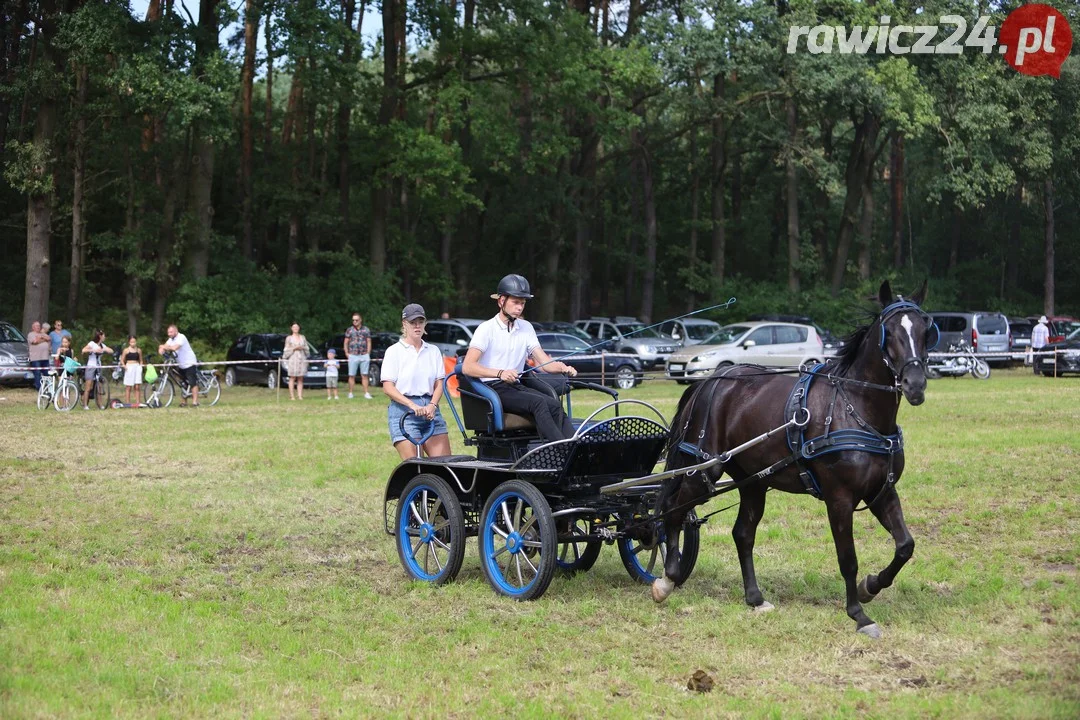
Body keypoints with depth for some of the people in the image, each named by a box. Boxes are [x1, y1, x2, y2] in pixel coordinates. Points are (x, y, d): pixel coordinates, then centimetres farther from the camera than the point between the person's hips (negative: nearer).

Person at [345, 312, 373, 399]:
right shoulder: (349, 330, 8)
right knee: (352, 376, -1)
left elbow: (369, 342, 11)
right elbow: (346, 343, 10)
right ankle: (350, 393, 4)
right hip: (353, 356, 0)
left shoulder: (366, 330, 9)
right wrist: (347, 353, 0)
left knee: (364, 375, 1)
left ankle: (366, 393, 2)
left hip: (364, 356, 1)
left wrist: (368, 354, 2)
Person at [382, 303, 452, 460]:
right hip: (403, 410, -4)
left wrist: (432, 405, -11)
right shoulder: (394, 351, 3)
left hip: (430, 410, 4)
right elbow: (388, 388, -5)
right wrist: (412, 405, -19)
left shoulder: (433, 351, 15)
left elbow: (439, 383, 9)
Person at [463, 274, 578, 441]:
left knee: (555, 405, -25)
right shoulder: (487, 328, -3)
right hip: (492, 389, -6)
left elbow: (545, 363, 10)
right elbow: (467, 367, -15)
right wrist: (500, 373, -30)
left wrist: (563, 368, -14)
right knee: (538, 402, -32)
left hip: (515, 387, 6)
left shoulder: (526, 328, 16)